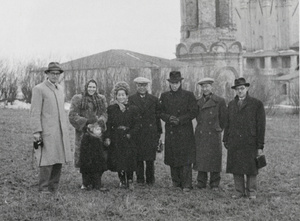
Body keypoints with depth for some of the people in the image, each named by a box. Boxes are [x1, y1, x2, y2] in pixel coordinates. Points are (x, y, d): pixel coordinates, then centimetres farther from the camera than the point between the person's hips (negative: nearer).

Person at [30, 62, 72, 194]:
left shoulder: (60, 89, 17)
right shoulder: (39, 89, -6)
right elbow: (35, 112, -9)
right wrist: (36, 131, -15)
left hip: (61, 132, 7)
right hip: (47, 132, -7)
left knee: (59, 160, 6)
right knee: (48, 160, -9)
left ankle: (54, 188, 13)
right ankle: (43, 188, 0)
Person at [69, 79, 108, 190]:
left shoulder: (101, 99, 14)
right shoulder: (77, 99, 3)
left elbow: (105, 114, 10)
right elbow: (72, 115, -3)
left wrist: (100, 121, -12)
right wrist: (86, 122, -14)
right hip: (83, 132, -2)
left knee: (98, 158, -3)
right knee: (85, 159, -4)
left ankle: (96, 183, 4)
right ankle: (86, 183, 5)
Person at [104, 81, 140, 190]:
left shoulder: (133, 109, 3)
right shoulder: (111, 108, 5)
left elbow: (137, 125, 2)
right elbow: (108, 124, 2)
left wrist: (130, 134, -12)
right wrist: (107, 137, -9)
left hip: (129, 139, -1)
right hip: (116, 140, 1)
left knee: (130, 160, -5)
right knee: (118, 161, 2)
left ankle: (130, 181, 9)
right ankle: (122, 181, 18)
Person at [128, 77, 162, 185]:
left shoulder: (154, 100, 11)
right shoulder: (131, 99, 7)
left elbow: (158, 116, 10)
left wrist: (158, 132, 4)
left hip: (151, 132, 1)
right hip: (137, 133, -1)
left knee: (150, 158, 0)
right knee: (138, 158, 1)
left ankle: (150, 179, 10)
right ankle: (140, 178, 10)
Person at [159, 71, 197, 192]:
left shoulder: (188, 95, 2)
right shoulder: (164, 96, 11)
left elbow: (193, 113, -1)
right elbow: (160, 112, 10)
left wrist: (180, 120, -12)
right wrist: (169, 118, -11)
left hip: (185, 132, -3)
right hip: (170, 132, 3)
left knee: (186, 159, -7)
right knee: (172, 158, 5)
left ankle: (186, 184, -4)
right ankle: (176, 182, 18)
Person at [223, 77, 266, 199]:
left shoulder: (257, 104, -1)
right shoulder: (231, 104, 12)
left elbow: (261, 126, -2)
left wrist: (260, 146, -6)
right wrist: (226, 140, 9)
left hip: (250, 142, -3)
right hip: (234, 143, 3)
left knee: (251, 169, 2)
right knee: (236, 168, 4)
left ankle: (251, 192, 14)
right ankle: (239, 191, 13)